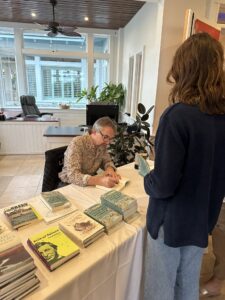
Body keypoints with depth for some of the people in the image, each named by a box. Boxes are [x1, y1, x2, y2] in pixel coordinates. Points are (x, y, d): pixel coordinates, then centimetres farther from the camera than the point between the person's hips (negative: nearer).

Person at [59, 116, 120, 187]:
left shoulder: (102, 144, -5)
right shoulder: (77, 143, -22)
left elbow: (107, 161, 8)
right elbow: (72, 176, -30)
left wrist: (110, 169, -14)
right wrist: (100, 181, -42)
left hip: (90, 183, 5)